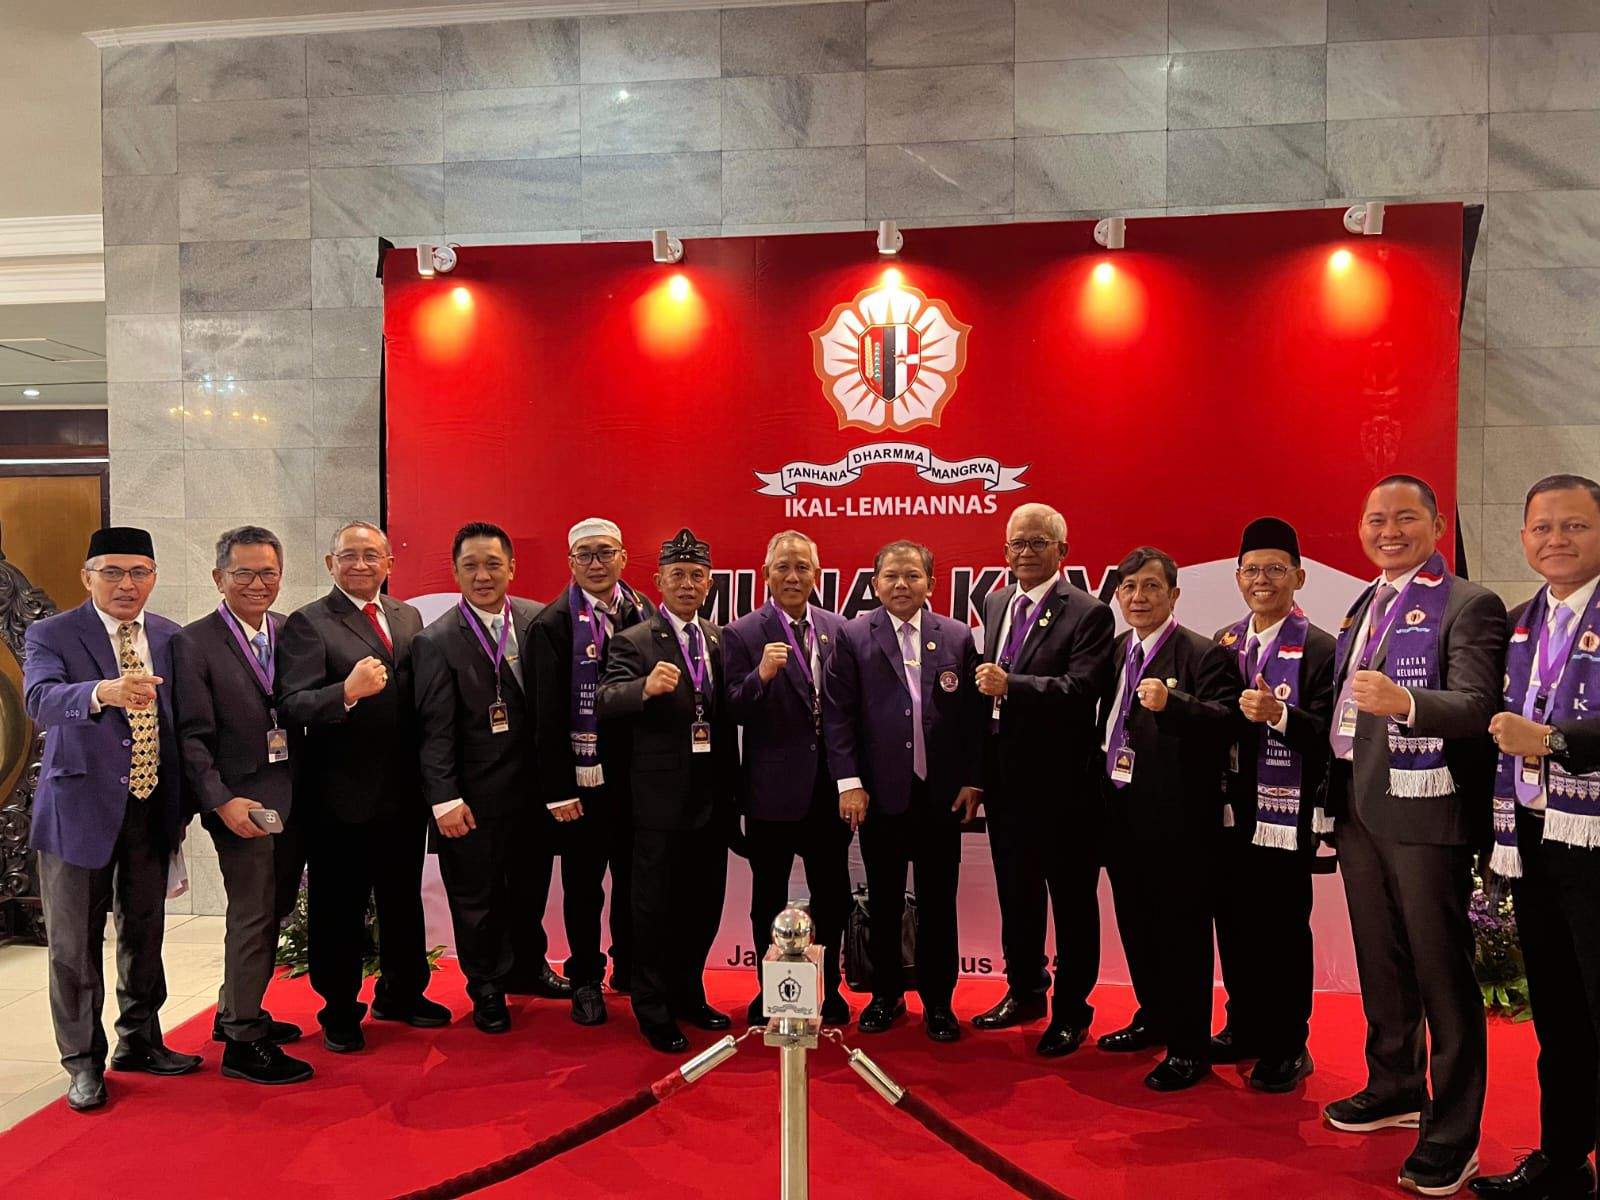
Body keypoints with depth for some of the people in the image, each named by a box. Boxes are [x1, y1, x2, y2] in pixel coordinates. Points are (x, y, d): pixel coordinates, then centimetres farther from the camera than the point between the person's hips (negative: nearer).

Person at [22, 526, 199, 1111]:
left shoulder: (172, 638, 5)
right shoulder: (50, 635, -6)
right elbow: (41, 701, -26)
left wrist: (182, 805, 8)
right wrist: (103, 691, -47)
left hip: (152, 809, 4)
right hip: (80, 809, -3)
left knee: (144, 933, 15)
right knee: (75, 942, 6)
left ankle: (139, 1042, 33)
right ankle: (84, 1061, 23)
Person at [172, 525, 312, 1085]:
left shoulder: (292, 632, 6)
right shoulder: (194, 642, -8)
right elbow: (192, 736, -11)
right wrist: (223, 801, -19)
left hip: (292, 799, 6)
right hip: (242, 802, -6)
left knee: (271, 910, 17)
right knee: (253, 917, -1)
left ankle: (236, 1012, 36)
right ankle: (243, 1043, 12)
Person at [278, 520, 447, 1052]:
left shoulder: (409, 618, 9)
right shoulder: (308, 623, -8)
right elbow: (294, 706, -18)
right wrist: (347, 691, -36)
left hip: (404, 793, 5)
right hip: (341, 794, -5)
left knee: (404, 900, 19)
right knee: (338, 909, 8)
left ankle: (401, 994, 38)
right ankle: (340, 1012, 28)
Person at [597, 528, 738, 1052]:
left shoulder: (720, 639, 8)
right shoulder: (634, 641, -8)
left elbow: (728, 714, 11)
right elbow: (606, 700, -23)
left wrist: (732, 791, 3)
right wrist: (647, 687, -41)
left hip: (713, 798, 5)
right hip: (662, 800, -5)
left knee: (704, 905, 17)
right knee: (656, 909, 7)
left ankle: (687, 994, 37)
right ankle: (654, 1011, 25)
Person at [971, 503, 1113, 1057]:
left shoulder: (1087, 614, -10)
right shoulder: (994, 605, 10)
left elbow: (1081, 689, -23)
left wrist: (1009, 685, -32)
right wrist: (980, 769, 7)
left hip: (1061, 782, -6)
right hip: (1006, 778, 6)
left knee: (1072, 900, 9)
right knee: (1015, 893, 19)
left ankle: (1071, 1010, 24)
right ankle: (1025, 990, 37)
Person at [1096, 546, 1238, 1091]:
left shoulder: (1202, 653, -11)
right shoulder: (1116, 652, 12)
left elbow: (1226, 720, -25)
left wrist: (1171, 703, -40)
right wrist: (1101, 790, 9)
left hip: (1177, 820, -8)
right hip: (1122, 814, 8)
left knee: (1182, 932, 3)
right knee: (1136, 924, 20)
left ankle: (1189, 1047, 16)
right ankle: (1154, 1018, 38)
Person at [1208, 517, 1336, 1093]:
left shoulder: (1321, 649, -7)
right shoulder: (1222, 642, 10)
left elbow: (1328, 734, -16)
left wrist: (1279, 714, -30)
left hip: (1286, 814, -5)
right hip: (1230, 809, 5)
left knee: (1283, 930, 3)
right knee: (1234, 924, 13)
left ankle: (1288, 1047, 19)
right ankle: (1244, 1028, 30)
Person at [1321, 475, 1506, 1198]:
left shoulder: (1468, 605, -8)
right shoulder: (1365, 606, 17)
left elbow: (1478, 706, -22)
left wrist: (1405, 702, -39)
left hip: (1424, 808, -7)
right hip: (1357, 805, 8)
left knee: (1440, 970, 1)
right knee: (1379, 960, 18)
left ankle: (1451, 1136, 13)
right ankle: (1396, 1089, 36)